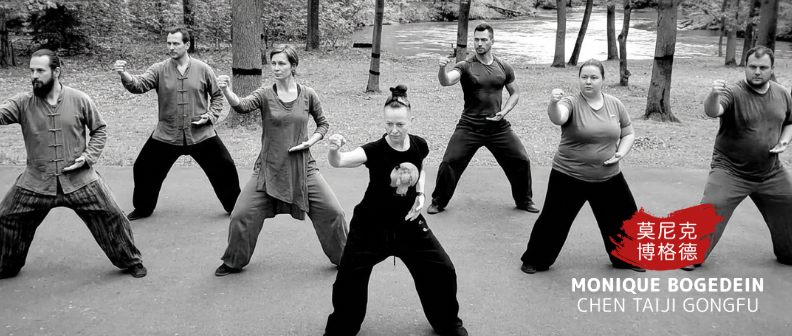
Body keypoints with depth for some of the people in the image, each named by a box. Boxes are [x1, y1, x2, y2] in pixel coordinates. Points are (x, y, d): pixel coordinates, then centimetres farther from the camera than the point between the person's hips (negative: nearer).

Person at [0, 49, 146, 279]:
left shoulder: (79, 100, -6)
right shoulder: (22, 103, -5)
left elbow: (100, 130, 4)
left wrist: (88, 157, -8)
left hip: (80, 180, -1)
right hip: (36, 182, 2)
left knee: (111, 217, -1)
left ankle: (131, 261, 20)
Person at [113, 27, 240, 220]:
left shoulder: (203, 69, -2)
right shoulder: (159, 70, -4)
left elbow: (217, 96, 9)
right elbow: (139, 85, -18)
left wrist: (211, 115, -5)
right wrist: (124, 75, -38)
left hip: (201, 134, -1)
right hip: (167, 135, 1)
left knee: (224, 168, 1)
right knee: (143, 169, 5)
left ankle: (234, 206, 23)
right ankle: (143, 209, 29)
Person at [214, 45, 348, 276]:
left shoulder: (307, 95, -2)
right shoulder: (265, 95, -5)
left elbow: (323, 124, 11)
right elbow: (241, 106, -26)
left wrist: (311, 141, -8)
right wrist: (226, 91, -45)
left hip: (303, 167, 1)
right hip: (269, 168, 0)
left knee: (333, 211, -2)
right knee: (241, 215, -5)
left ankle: (343, 258, 23)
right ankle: (234, 263, 22)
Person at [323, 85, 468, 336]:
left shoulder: (419, 145, -11)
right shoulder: (375, 150, -25)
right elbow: (340, 162, -42)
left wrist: (420, 195, -3)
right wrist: (334, 150, -65)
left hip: (407, 223, 4)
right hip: (371, 227, -3)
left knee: (442, 270, 6)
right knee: (349, 278, -2)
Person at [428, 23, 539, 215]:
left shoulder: (504, 68, 4)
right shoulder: (466, 66, -6)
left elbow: (515, 93, 15)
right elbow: (446, 82, -24)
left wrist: (504, 111, -2)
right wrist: (442, 69, -46)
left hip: (498, 127, 3)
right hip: (469, 127, -2)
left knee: (521, 161, 4)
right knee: (449, 163, -8)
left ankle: (524, 200, 28)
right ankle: (438, 202, 14)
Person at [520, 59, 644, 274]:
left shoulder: (616, 105, 3)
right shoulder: (572, 103, -12)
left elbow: (628, 135, 14)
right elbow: (557, 118, -35)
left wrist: (621, 153, -5)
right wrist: (553, 103, -57)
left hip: (608, 178, 4)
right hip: (569, 177, -4)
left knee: (623, 218, 14)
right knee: (554, 220, 2)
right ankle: (535, 260, 20)